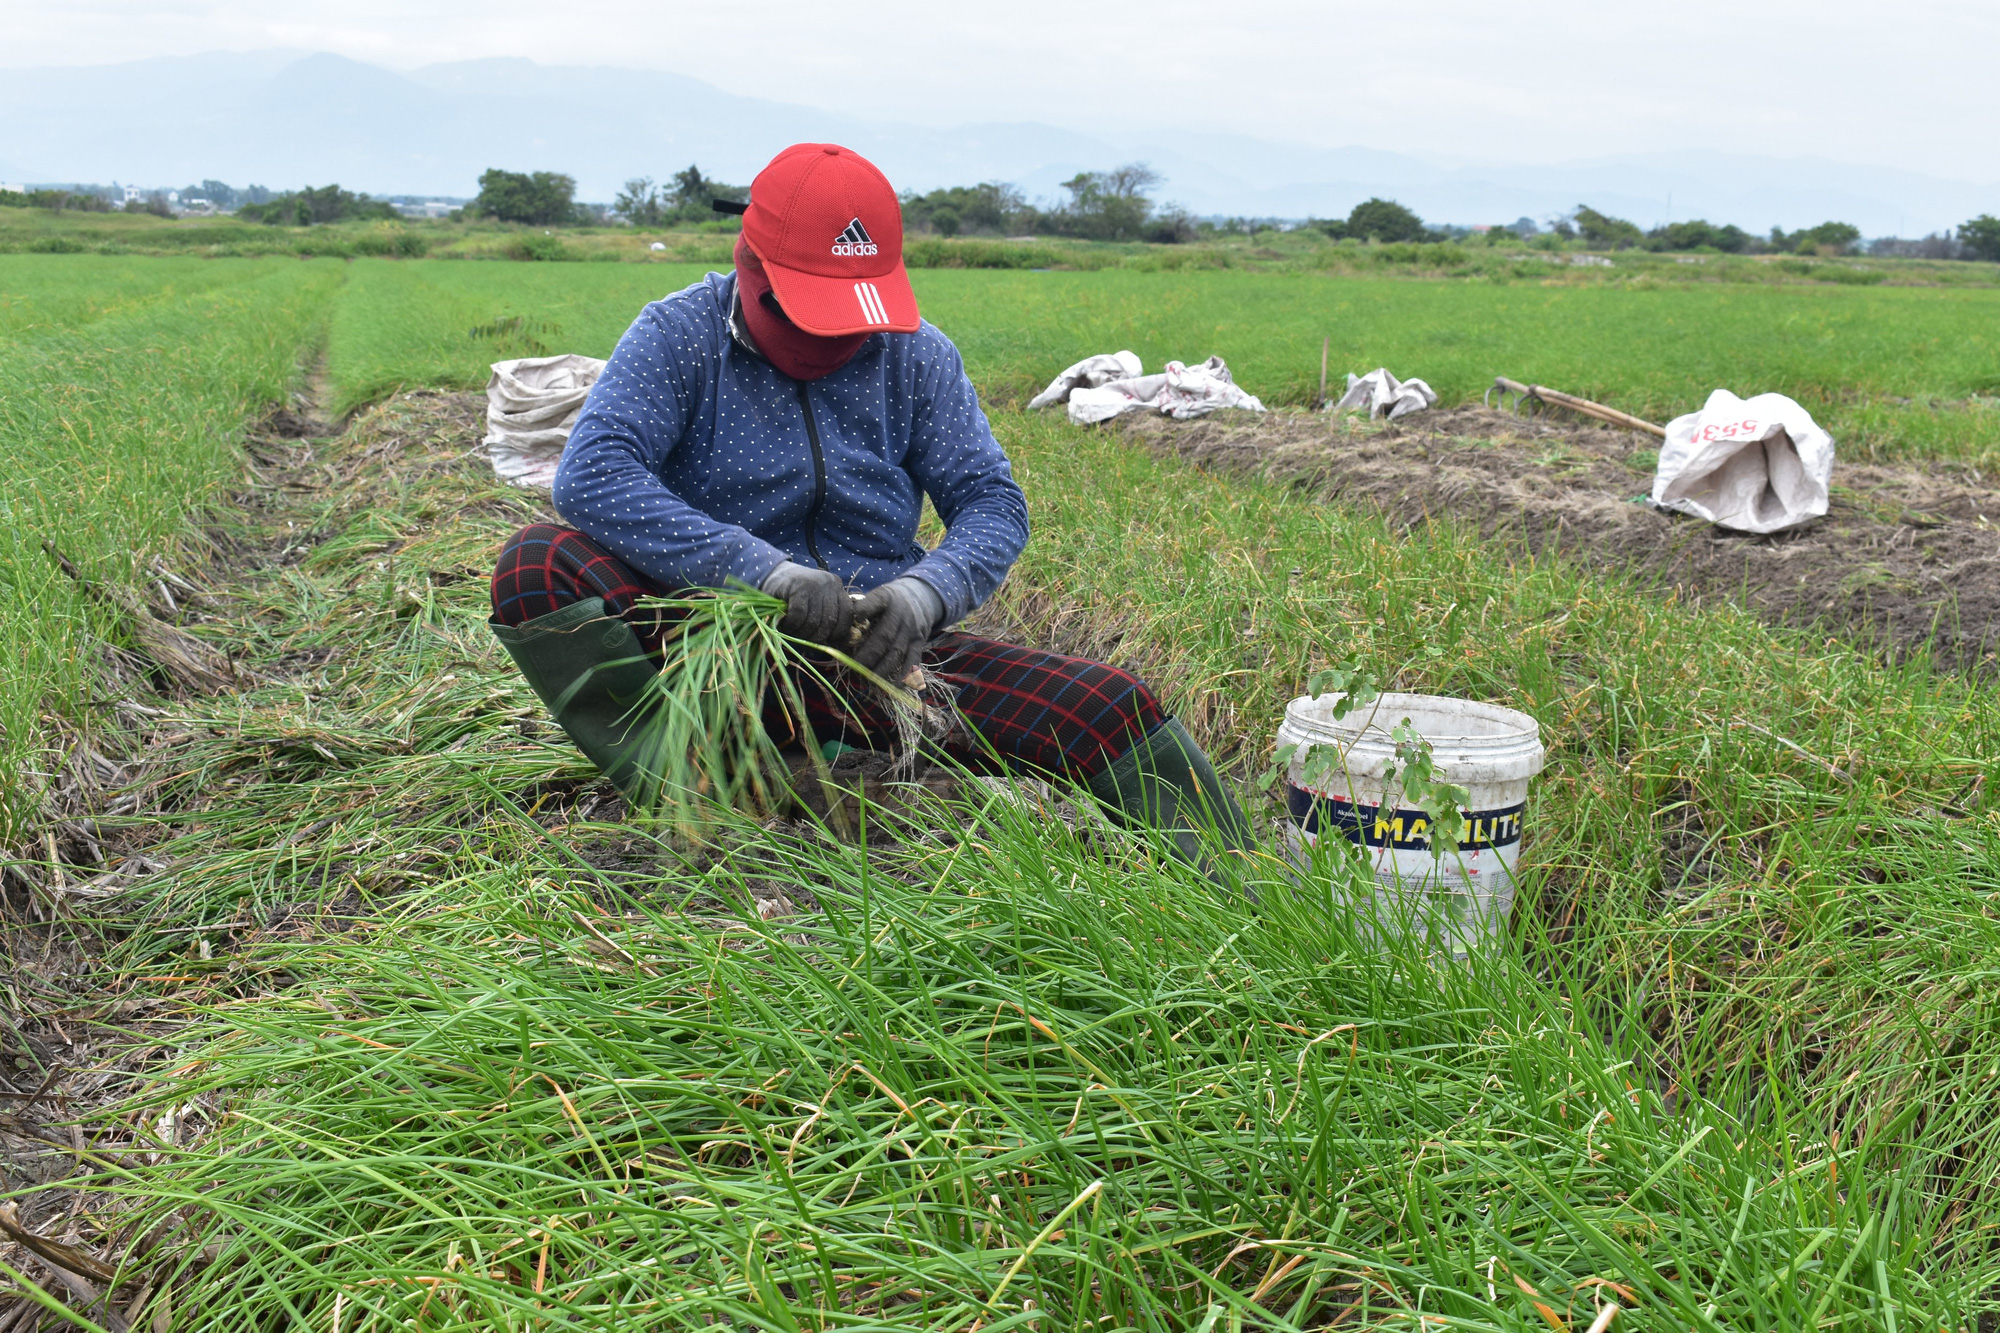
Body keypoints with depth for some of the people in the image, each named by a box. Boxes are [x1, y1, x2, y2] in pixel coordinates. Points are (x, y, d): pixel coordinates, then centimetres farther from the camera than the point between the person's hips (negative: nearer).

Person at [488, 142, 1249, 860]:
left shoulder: (916, 355, 6)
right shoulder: (679, 335, -4)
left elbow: (992, 502, 2)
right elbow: (590, 476, -19)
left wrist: (923, 592, -22)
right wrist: (764, 570, -30)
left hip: (872, 651, 2)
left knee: (1107, 711, -17)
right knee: (537, 567, -28)